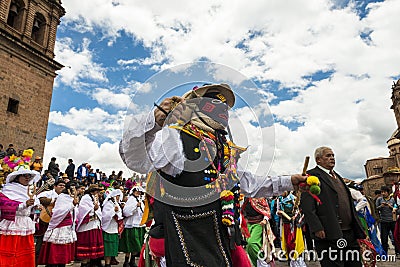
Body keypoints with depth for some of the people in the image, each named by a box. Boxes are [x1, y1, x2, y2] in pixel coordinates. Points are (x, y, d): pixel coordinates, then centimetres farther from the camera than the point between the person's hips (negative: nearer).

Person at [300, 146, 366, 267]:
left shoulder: (337, 176, 21)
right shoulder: (311, 175, -6)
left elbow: (349, 203, 23)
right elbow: (307, 206, -16)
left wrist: (358, 229, 18)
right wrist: (317, 228, -24)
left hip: (350, 233, 8)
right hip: (330, 234, -8)